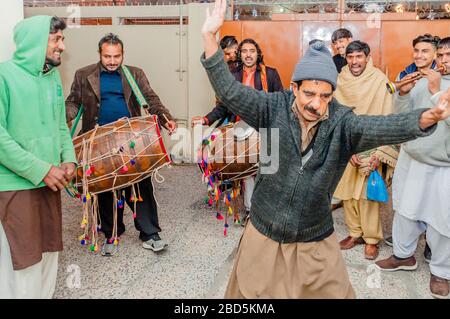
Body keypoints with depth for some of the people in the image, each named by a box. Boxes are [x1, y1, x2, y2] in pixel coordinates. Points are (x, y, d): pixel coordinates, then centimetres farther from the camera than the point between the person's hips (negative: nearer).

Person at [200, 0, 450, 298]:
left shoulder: (342, 123, -15)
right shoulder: (274, 109, -12)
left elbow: (381, 127, -31)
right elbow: (230, 92, -17)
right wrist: (209, 37, -27)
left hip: (316, 240, 0)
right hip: (264, 233, 1)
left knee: (333, 293, 16)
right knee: (250, 291, 20)